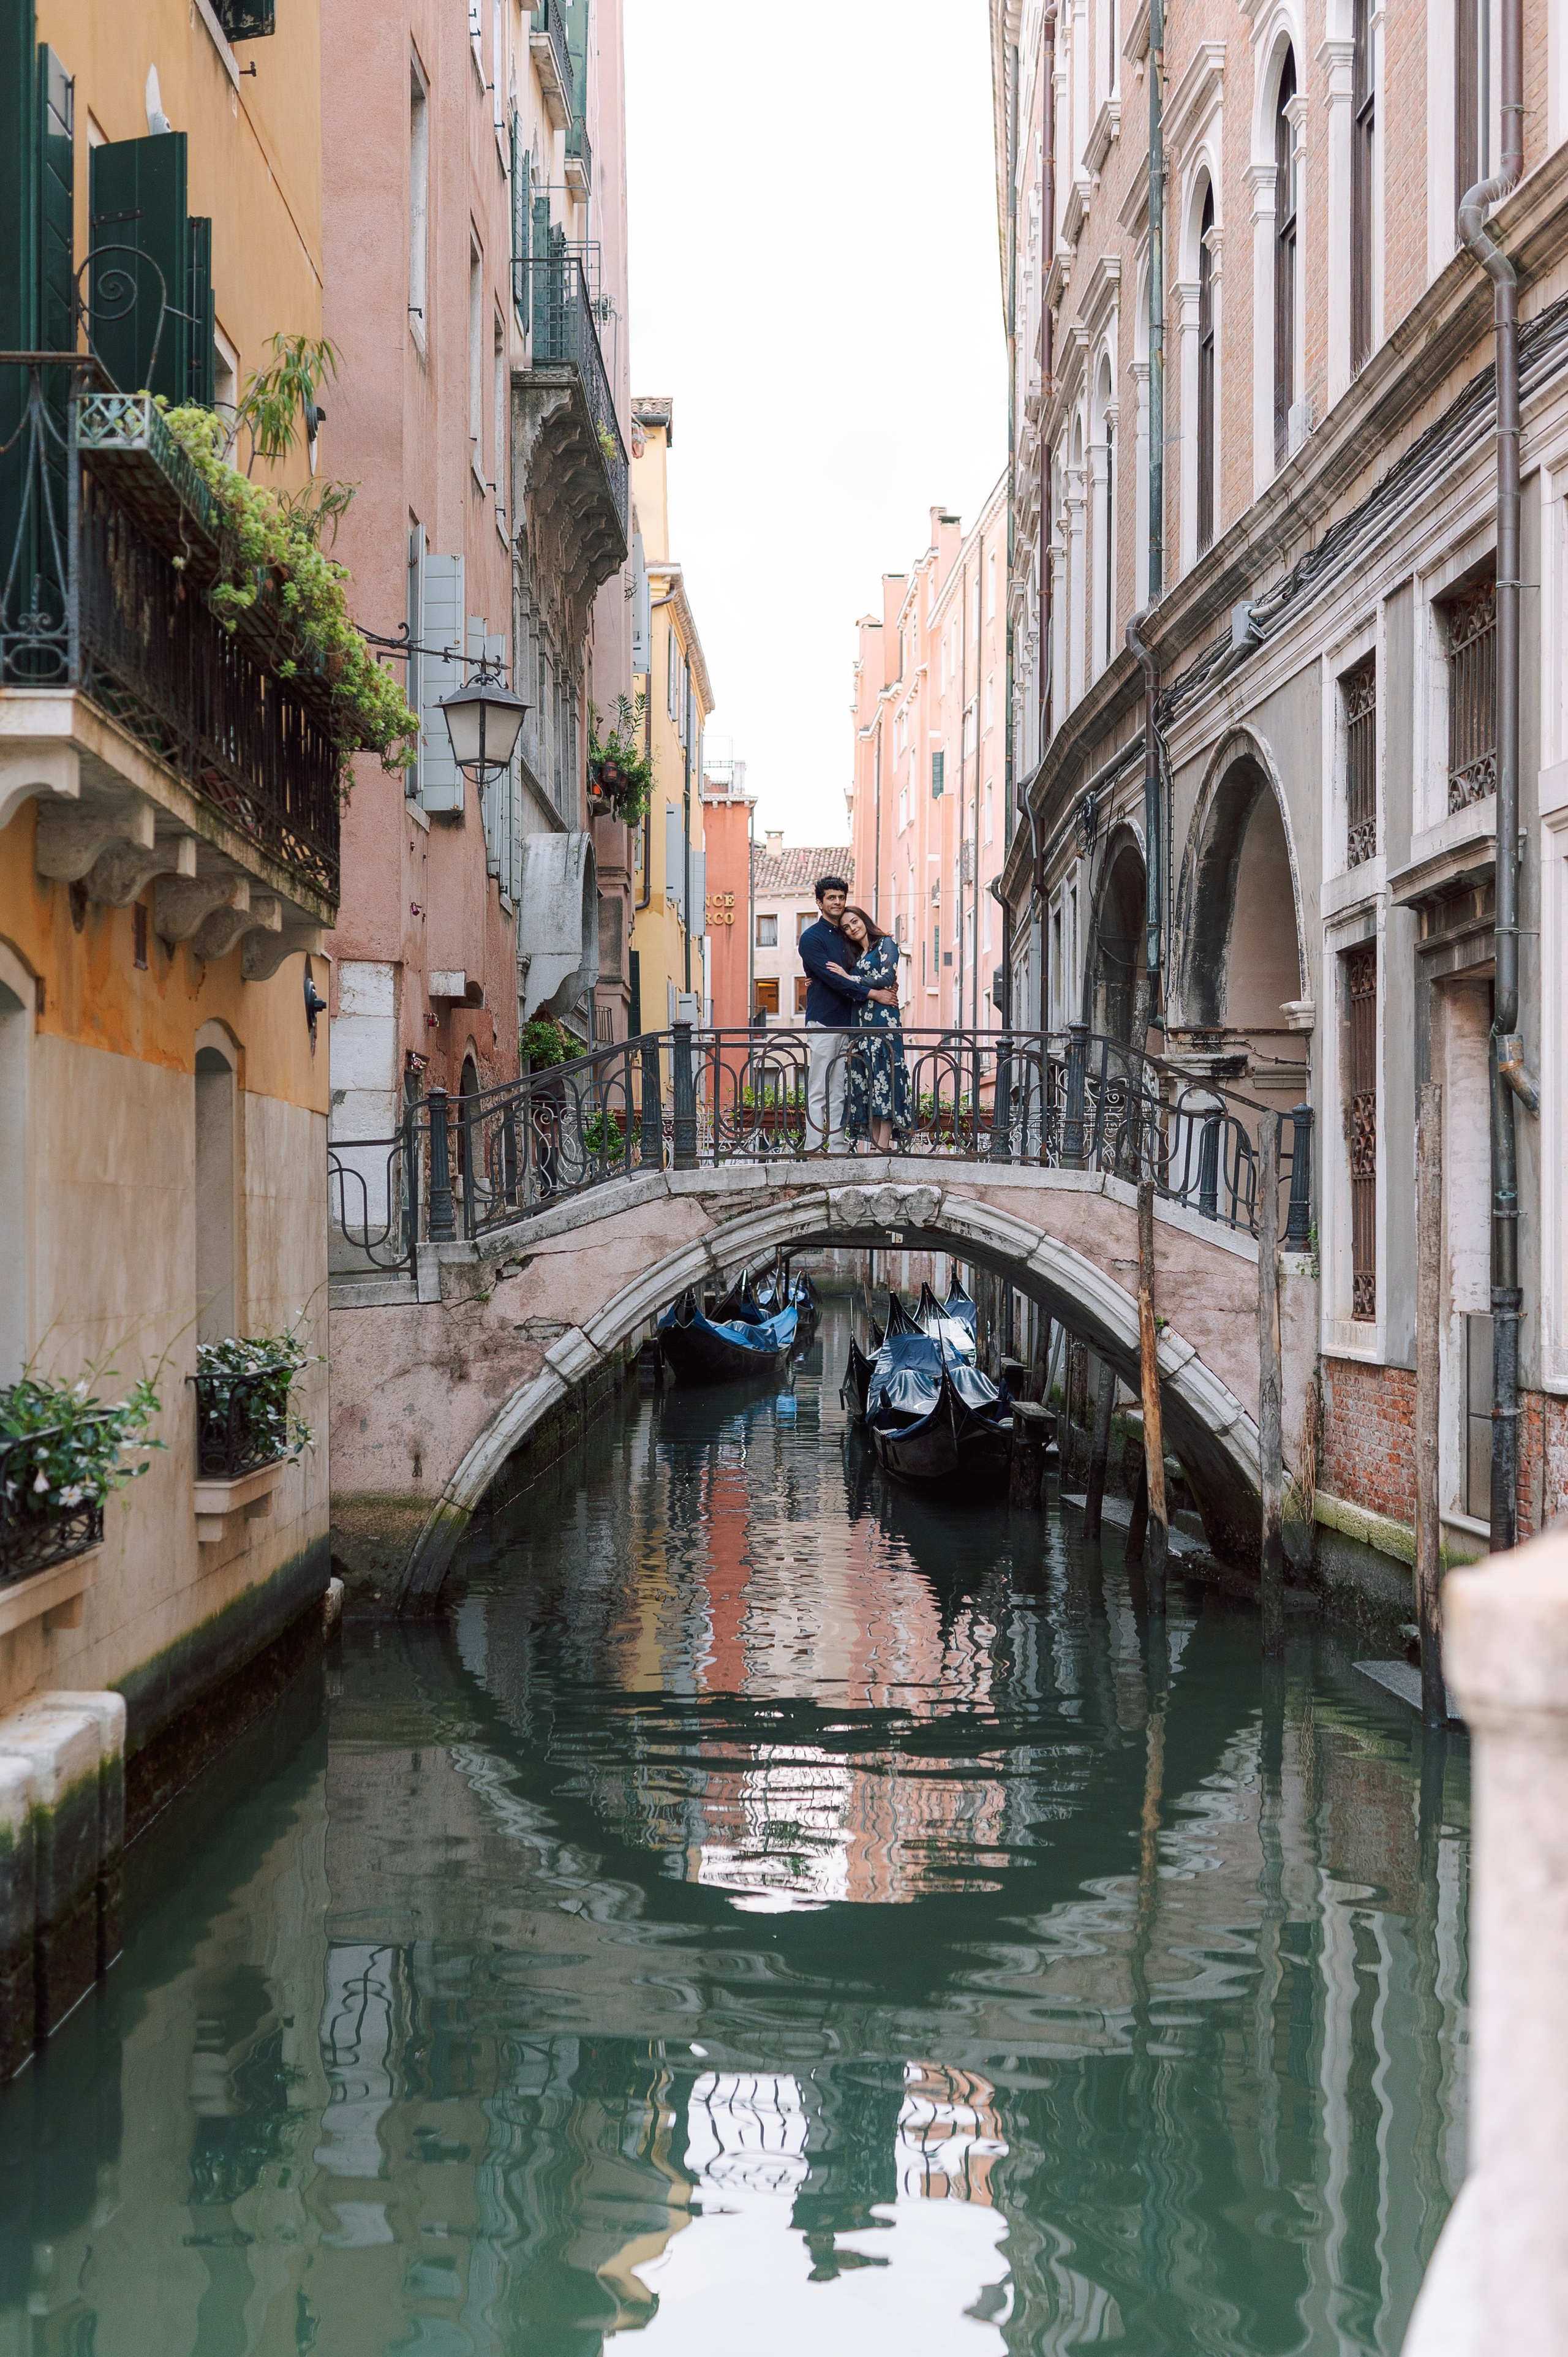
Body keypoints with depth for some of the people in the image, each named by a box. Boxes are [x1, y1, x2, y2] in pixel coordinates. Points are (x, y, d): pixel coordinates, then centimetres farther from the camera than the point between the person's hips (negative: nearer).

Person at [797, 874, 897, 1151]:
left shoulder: (845, 938, 19)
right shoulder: (812, 938, -4)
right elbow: (832, 979, -13)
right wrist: (873, 993, -14)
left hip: (846, 1022, 7)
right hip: (822, 1023, -7)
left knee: (839, 1092, 5)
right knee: (818, 1092, -7)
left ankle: (836, 1148, 5)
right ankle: (815, 1150, -8)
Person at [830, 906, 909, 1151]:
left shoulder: (886, 943, 3)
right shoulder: (856, 955, 23)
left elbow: (887, 978, -9)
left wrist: (850, 979, -6)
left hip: (882, 1018, -7)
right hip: (861, 1020, 7)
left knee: (882, 1074, -12)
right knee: (864, 1078, 0)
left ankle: (884, 1143, -16)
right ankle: (876, 1143, -2)